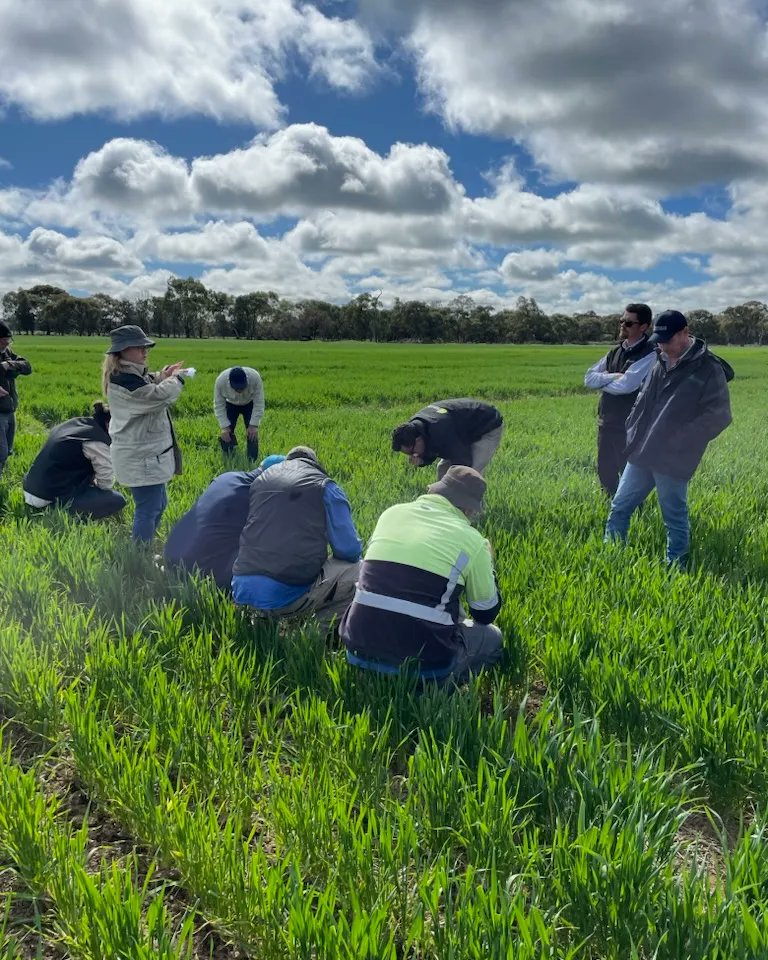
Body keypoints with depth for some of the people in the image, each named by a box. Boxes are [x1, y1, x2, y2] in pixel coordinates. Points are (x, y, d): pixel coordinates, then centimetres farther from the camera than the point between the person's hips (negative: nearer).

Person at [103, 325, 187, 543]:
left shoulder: (133, 374, 12)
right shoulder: (123, 380, -21)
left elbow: (148, 394, 27)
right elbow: (159, 397, -27)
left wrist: (161, 378, 8)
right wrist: (176, 378, -9)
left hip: (147, 453, 11)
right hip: (140, 457, -11)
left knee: (158, 504, 20)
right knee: (148, 509, -6)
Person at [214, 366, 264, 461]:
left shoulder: (255, 377, -39)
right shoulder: (220, 381, -36)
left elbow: (259, 404, -27)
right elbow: (219, 406, -22)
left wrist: (254, 425, -29)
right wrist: (224, 426, -26)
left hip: (250, 404, -1)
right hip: (231, 404, 1)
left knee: (252, 433, -14)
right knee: (226, 434, -9)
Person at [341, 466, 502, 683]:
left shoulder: (392, 513, 7)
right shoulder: (472, 540, -5)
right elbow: (487, 614, 9)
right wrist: (487, 563, 25)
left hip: (361, 650, 5)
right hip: (422, 663, -5)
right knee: (492, 636, 22)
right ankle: (438, 683, 0)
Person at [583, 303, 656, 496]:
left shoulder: (649, 354, -12)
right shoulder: (615, 351, 11)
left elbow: (626, 385, -22)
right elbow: (589, 378, 5)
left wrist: (601, 381, -5)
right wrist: (612, 377, -13)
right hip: (606, 422, 7)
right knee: (605, 473, 16)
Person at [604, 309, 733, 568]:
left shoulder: (709, 369, -10)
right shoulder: (661, 363, 11)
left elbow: (718, 416, -15)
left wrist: (680, 443, -16)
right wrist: (632, 430, 7)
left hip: (672, 460, -7)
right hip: (641, 453, 7)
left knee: (675, 517, 7)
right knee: (620, 507, 13)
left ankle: (675, 567, 23)